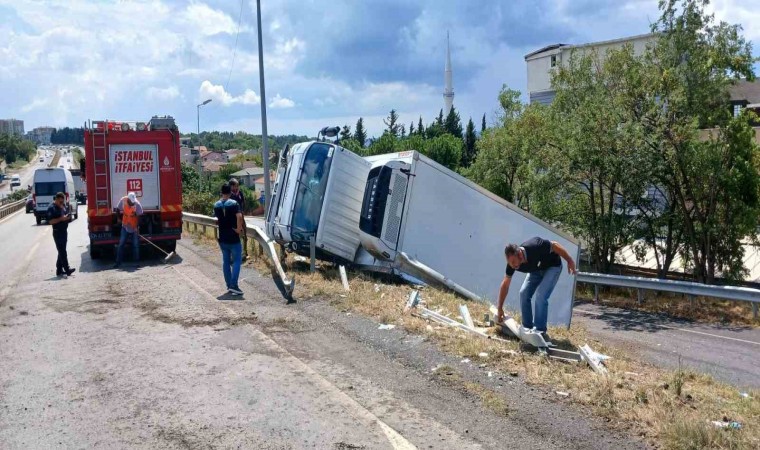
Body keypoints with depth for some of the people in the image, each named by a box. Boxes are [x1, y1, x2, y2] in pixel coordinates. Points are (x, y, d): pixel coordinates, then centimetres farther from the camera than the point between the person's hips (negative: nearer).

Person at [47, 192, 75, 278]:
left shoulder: (64, 206, 12)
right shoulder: (51, 208, -10)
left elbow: (69, 215, 21)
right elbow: (50, 221, -17)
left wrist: (67, 217, -1)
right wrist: (61, 219, -24)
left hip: (64, 231, 8)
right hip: (57, 232, -8)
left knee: (62, 252, 12)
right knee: (62, 252, -10)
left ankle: (59, 270, 19)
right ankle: (67, 269, -14)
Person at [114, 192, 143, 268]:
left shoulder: (137, 204, -22)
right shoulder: (123, 200, -15)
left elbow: (140, 216, -20)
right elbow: (118, 210, 2)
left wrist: (138, 227, -25)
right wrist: (120, 219, 6)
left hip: (134, 227, -2)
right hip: (125, 226, 2)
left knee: (136, 245, 0)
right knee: (121, 244, 2)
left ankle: (136, 261, 11)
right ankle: (118, 262, 9)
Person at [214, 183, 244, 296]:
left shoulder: (216, 205, 6)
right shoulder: (233, 203, -11)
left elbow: (217, 220, 12)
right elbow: (239, 216, -26)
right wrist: (239, 229, -16)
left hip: (222, 238, 5)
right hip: (233, 238, -5)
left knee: (226, 261, 13)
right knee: (237, 261, -1)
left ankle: (229, 286, 17)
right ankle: (233, 285, -10)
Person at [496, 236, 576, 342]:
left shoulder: (535, 247, -41)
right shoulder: (512, 263, -22)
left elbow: (555, 245, -24)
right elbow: (505, 285, -11)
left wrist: (569, 261, -16)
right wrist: (499, 308, -7)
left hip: (552, 266, -5)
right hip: (536, 270, 6)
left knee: (540, 296, -21)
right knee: (524, 293, -7)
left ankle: (540, 331, -11)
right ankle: (527, 328, 7)